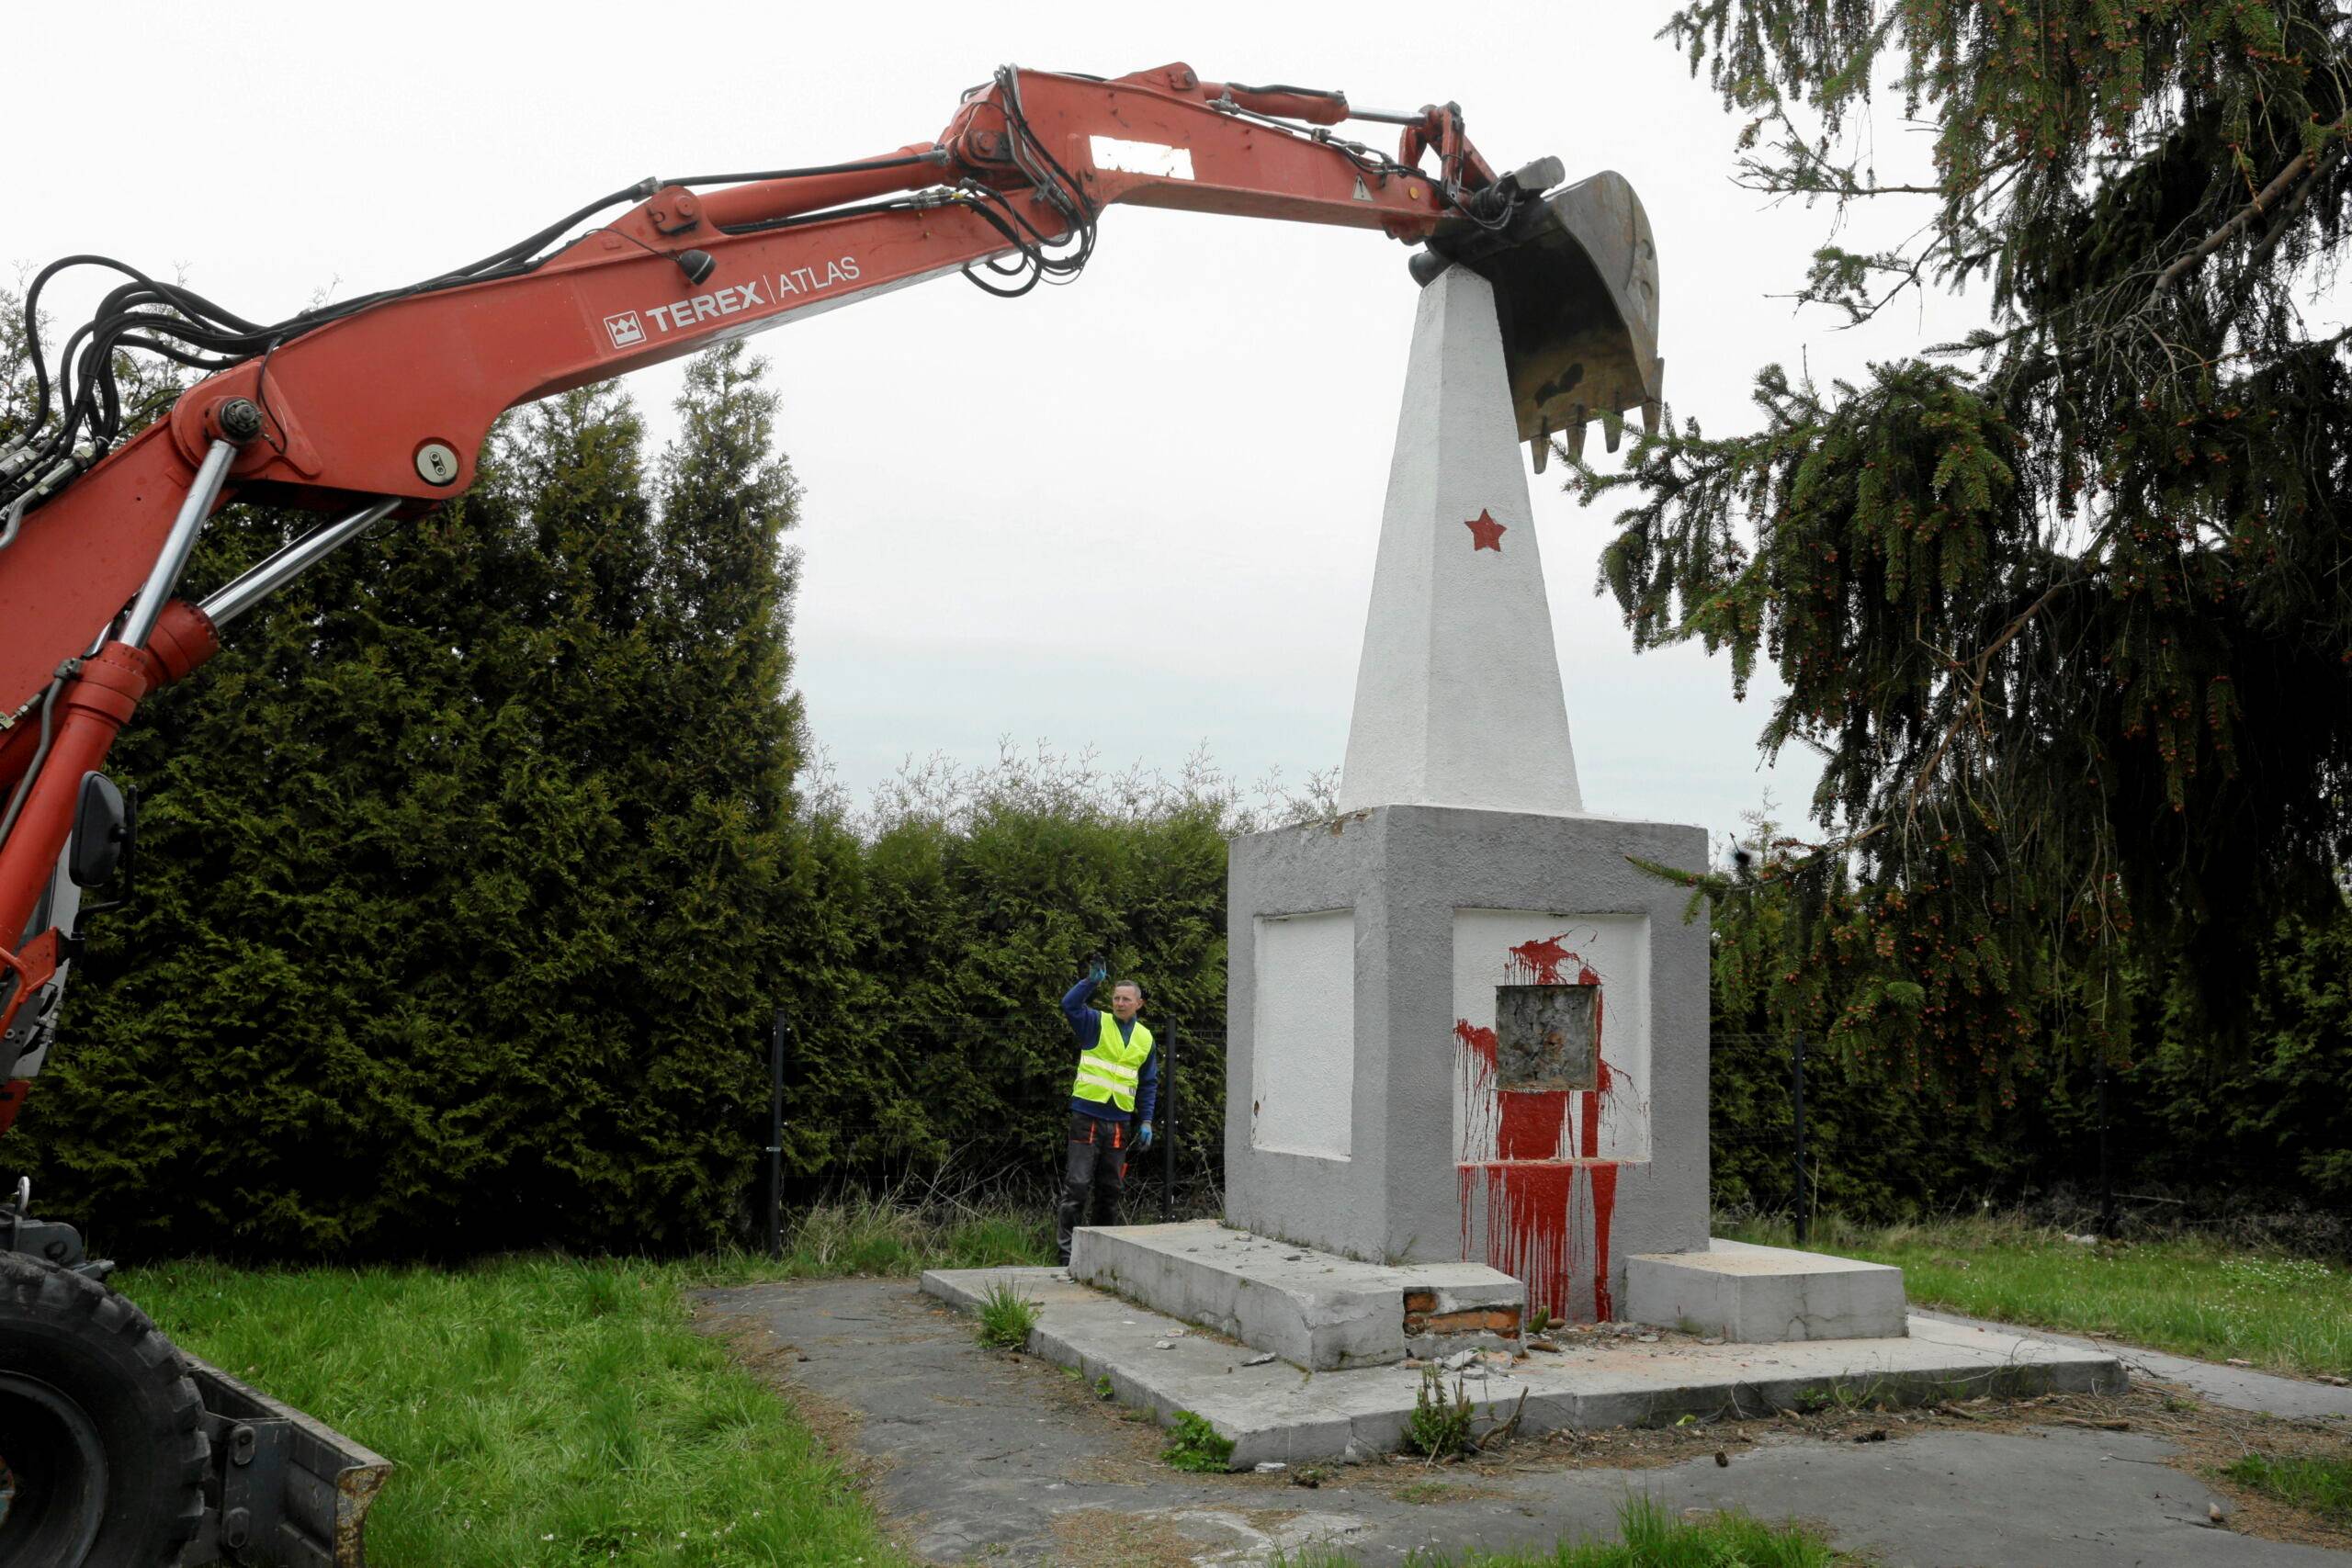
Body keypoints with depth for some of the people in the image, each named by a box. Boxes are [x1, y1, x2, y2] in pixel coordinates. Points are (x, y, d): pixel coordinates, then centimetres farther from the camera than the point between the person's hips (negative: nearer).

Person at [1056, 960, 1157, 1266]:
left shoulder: (1145, 1039, 12)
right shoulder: (1096, 1024, 1)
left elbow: (1149, 1084, 18)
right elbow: (1069, 1005, -17)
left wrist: (1146, 1122, 10)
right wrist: (1091, 981, -29)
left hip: (1120, 1122, 4)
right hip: (1086, 1117, -4)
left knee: (1111, 1189, 11)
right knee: (1078, 1185, -9)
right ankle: (1065, 1249, -6)